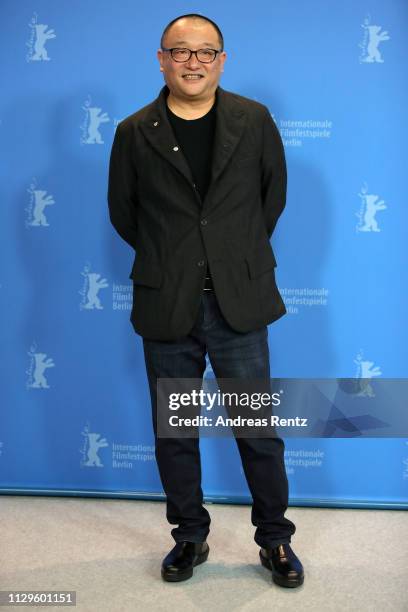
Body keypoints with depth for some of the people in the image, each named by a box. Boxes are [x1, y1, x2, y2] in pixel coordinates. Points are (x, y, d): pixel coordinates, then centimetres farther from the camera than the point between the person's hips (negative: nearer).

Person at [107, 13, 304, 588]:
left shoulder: (254, 120, 2)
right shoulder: (135, 132, 2)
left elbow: (275, 191, 12)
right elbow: (122, 211, 10)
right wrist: (167, 260, 12)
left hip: (239, 303, 0)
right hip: (166, 308, 1)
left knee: (259, 428, 7)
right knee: (174, 432, 12)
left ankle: (275, 539, 27)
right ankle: (190, 536, 32)